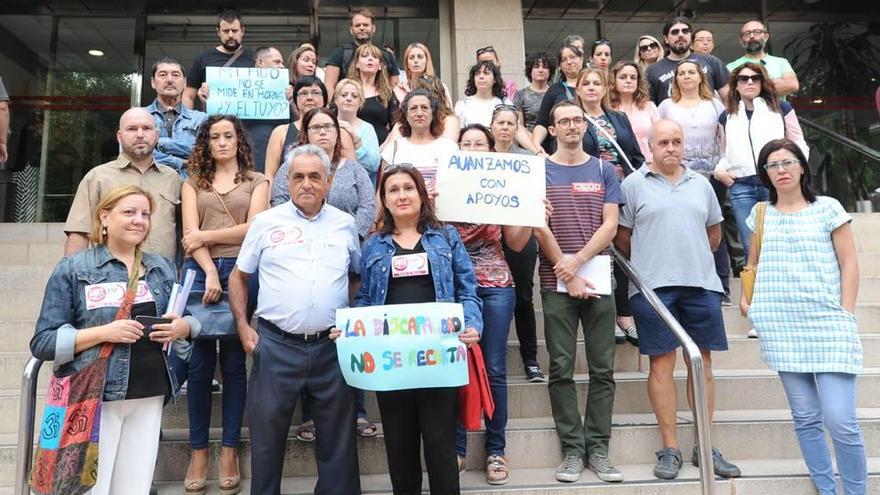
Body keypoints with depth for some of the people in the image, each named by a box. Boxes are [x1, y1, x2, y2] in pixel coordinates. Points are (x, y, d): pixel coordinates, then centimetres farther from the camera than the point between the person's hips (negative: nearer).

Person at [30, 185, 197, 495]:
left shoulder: (163, 268, 11)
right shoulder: (72, 269, -1)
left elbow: (187, 322, 19)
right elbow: (42, 342, -5)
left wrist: (182, 327, -5)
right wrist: (104, 332, -17)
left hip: (150, 395, 4)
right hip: (94, 397, -4)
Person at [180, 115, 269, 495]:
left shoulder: (256, 181, 13)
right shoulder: (193, 182, 17)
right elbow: (191, 233, 3)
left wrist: (207, 236, -4)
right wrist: (210, 271, -12)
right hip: (199, 270, 1)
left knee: (234, 360, 3)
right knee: (200, 360, 1)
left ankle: (229, 450, 10)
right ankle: (198, 450, 11)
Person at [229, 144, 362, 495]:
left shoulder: (345, 224, 7)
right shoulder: (266, 222, 3)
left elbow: (356, 277, 19)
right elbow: (238, 276, 10)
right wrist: (243, 328, 1)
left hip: (333, 345, 1)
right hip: (276, 345, -1)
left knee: (337, 435, 10)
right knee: (267, 432, 10)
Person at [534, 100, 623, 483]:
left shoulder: (604, 170, 11)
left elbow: (610, 225, 3)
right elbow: (539, 226, -3)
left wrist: (578, 260, -12)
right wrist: (568, 274, -9)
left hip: (598, 279, 2)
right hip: (556, 282, -2)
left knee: (602, 368, 3)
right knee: (562, 369, 1)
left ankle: (598, 448, 13)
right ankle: (572, 449, 11)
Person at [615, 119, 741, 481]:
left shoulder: (701, 184, 14)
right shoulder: (633, 184, 2)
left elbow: (714, 232, 21)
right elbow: (622, 236, 3)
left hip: (701, 284, 4)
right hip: (653, 287, -4)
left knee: (702, 363, 6)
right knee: (662, 364, -1)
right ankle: (669, 449, 9)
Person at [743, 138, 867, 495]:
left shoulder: (827, 208, 3)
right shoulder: (761, 214, 11)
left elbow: (849, 265, 2)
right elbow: (753, 263, 23)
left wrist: (846, 317, -5)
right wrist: (745, 296, 7)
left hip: (828, 326, -3)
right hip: (782, 329, 3)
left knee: (840, 420, -9)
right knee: (806, 418, 7)